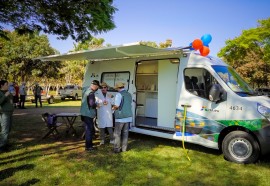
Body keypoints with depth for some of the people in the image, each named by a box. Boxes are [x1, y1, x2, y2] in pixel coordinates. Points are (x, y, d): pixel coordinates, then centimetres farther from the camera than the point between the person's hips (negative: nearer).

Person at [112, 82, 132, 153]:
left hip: (121, 117, -7)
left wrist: (113, 108, 5)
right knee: (125, 133, 10)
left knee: (117, 134, 3)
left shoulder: (119, 94, -11)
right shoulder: (129, 94, 12)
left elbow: (116, 106, -17)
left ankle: (117, 149, 7)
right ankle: (124, 148, 15)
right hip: (128, 117, 7)